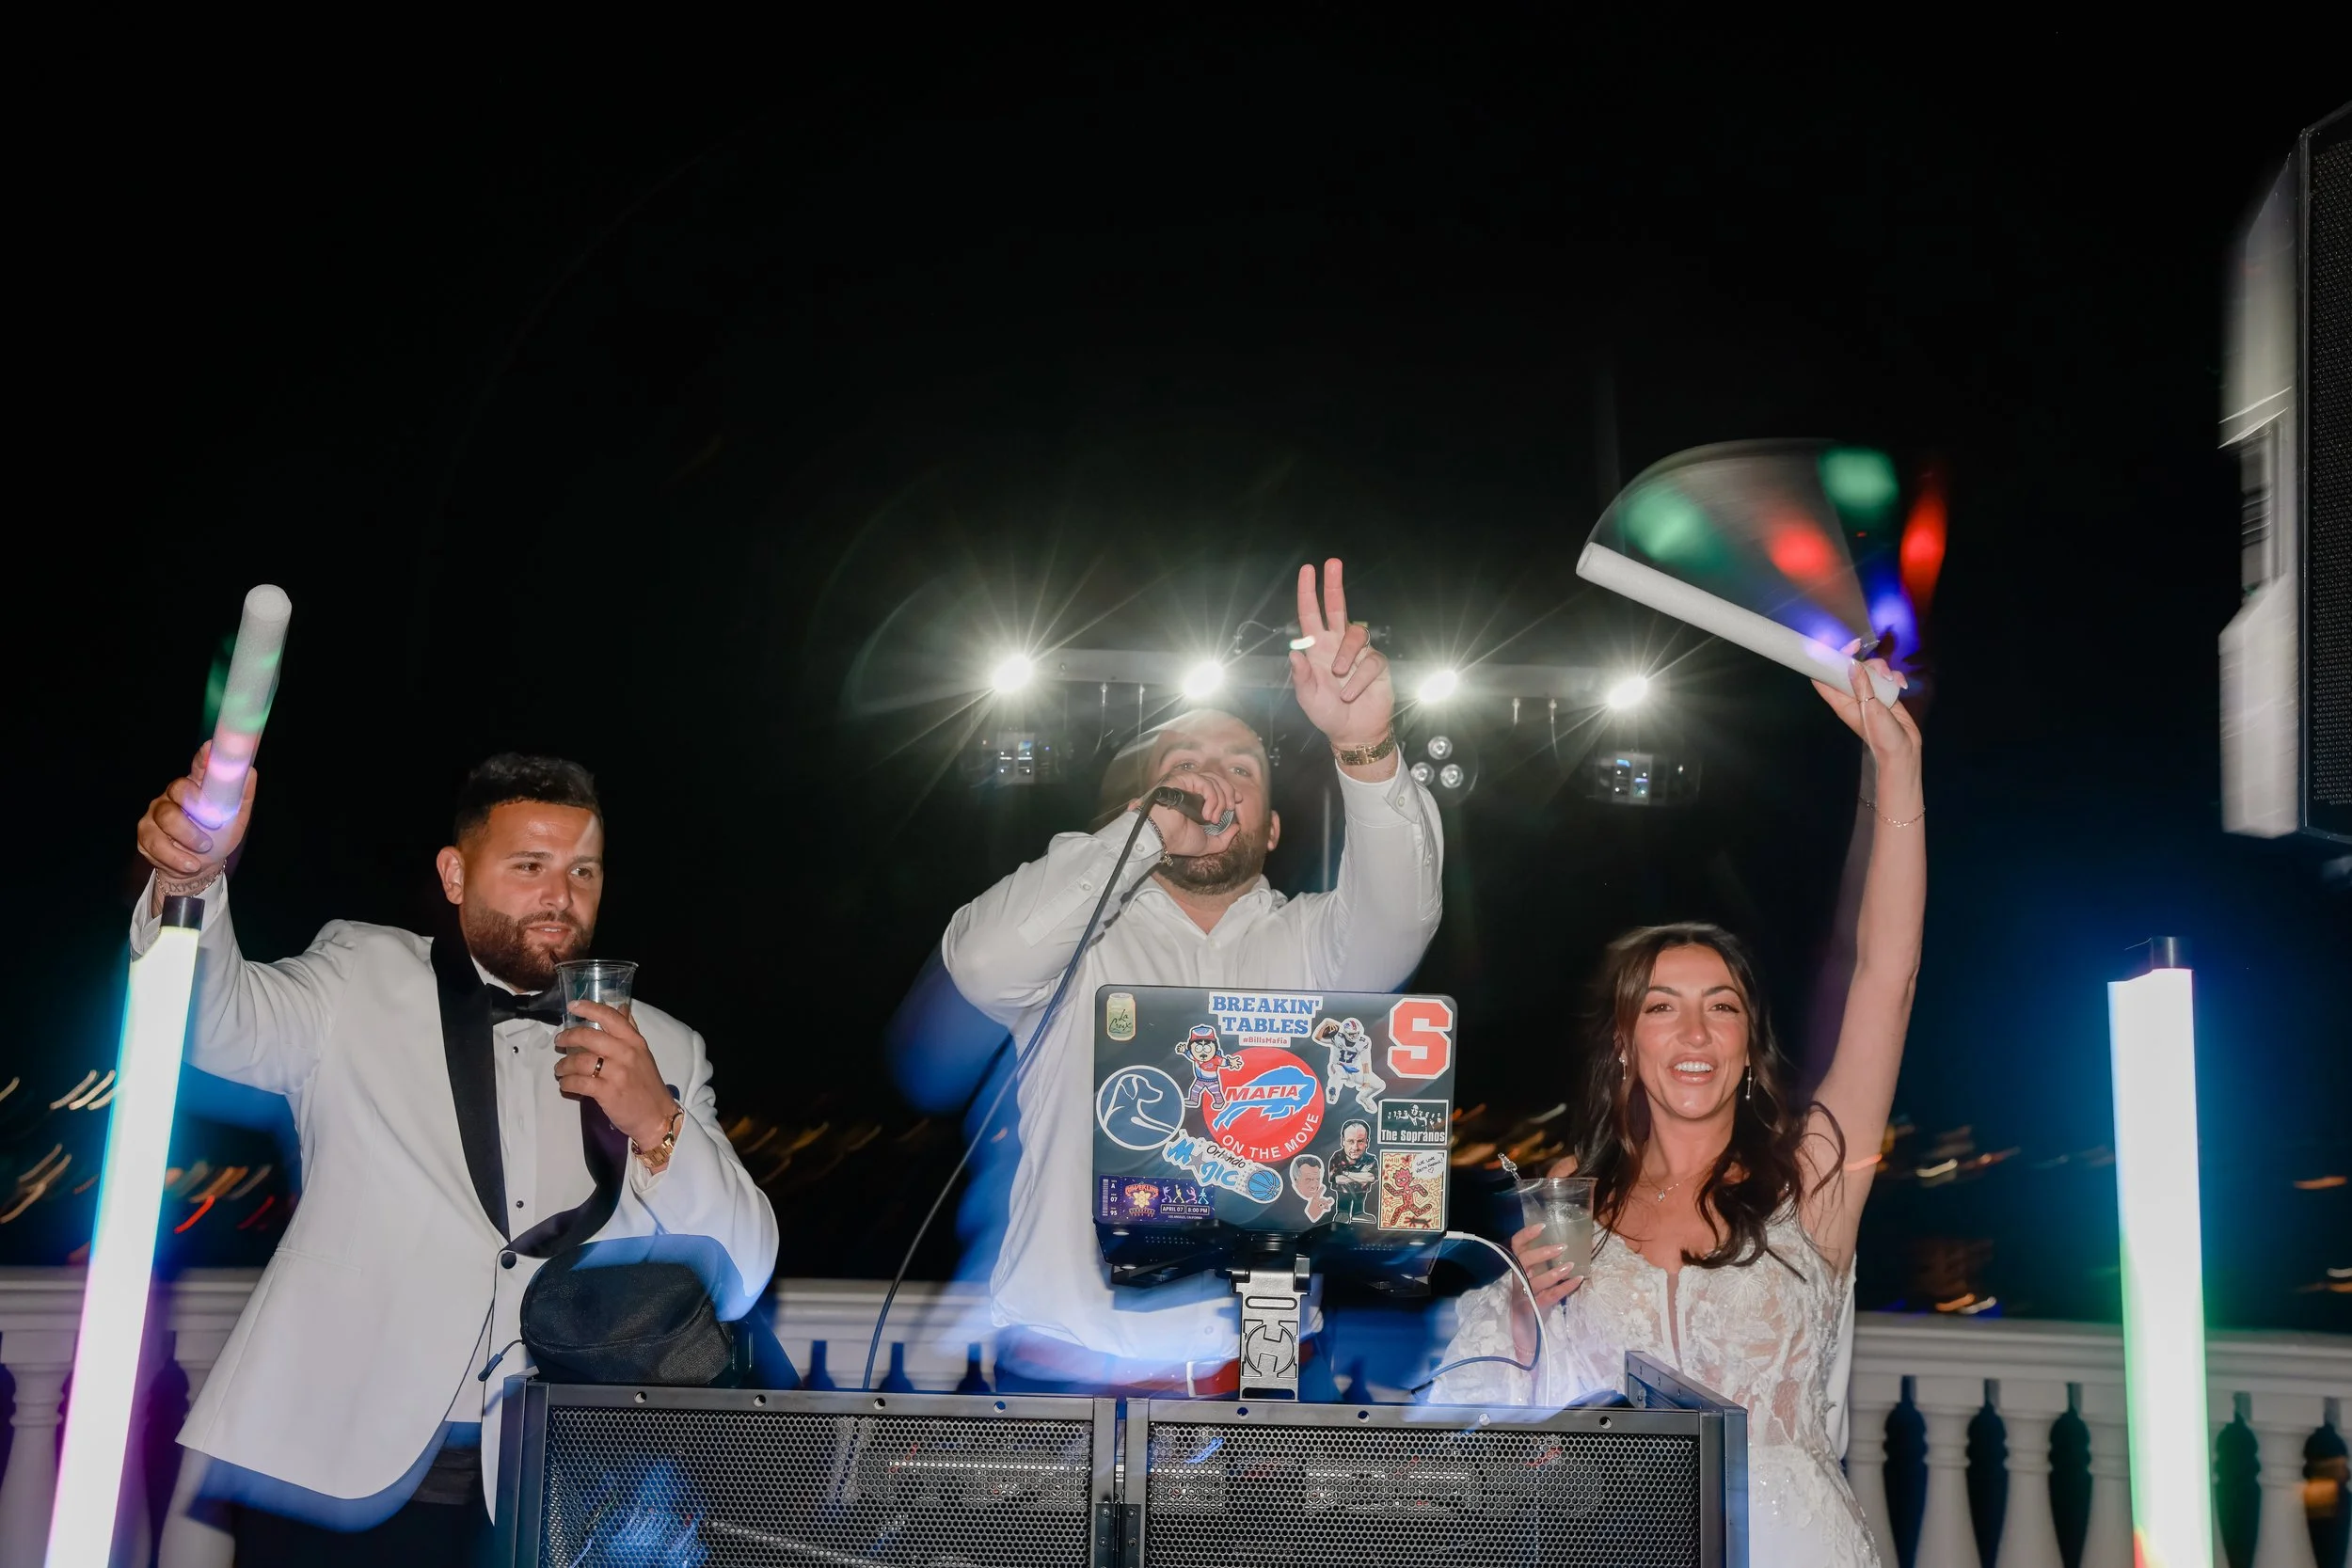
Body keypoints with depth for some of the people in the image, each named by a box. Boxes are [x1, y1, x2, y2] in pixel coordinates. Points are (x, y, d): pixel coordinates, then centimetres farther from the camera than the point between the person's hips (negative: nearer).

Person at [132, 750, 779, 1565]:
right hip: (341, 1468, -1)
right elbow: (222, 1022, -12)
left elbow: (741, 1279, 5)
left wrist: (656, 1124, -10)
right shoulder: (363, 979, 7)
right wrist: (189, 878, -30)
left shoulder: (661, 1051, 10)